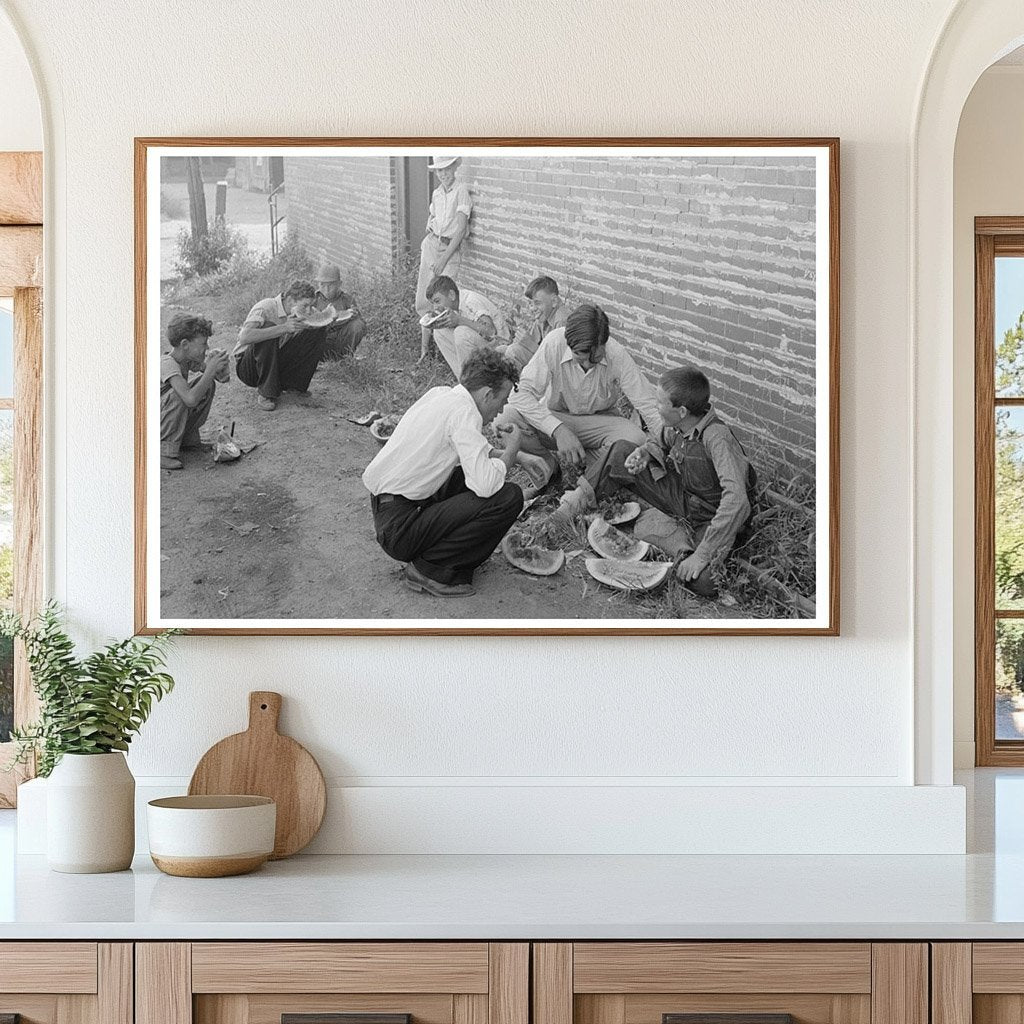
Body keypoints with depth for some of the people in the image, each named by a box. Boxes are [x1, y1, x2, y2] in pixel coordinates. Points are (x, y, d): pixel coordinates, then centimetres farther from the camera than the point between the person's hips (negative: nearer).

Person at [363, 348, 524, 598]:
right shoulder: (463, 411, -17)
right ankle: (430, 568, -8)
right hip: (398, 526, -10)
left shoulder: (440, 394, 10)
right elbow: (485, 485, -26)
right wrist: (510, 452, -8)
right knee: (508, 498, -16)